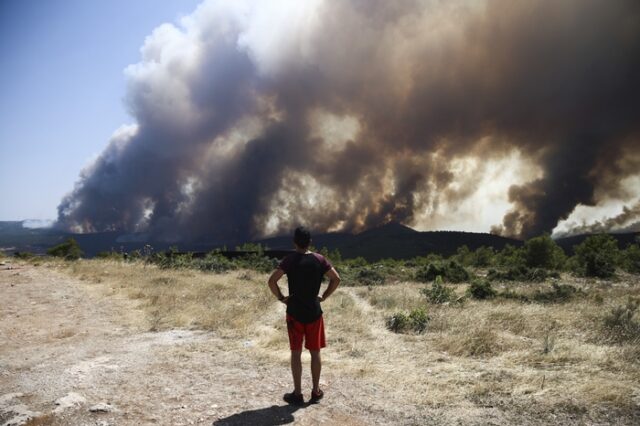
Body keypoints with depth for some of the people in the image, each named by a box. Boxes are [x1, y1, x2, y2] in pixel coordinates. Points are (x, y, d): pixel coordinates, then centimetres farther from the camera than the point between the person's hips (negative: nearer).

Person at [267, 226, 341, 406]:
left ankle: (297, 394, 13)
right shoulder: (319, 259, -2)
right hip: (314, 312, 2)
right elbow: (336, 279, -2)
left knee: (296, 353, 7)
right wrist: (324, 296, 5)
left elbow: (272, 280, -17)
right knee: (315, 353, 11)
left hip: (295, 312, -2)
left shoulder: (290, 260, -10)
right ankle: (316, 392, 20)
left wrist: (281, 297, -4)